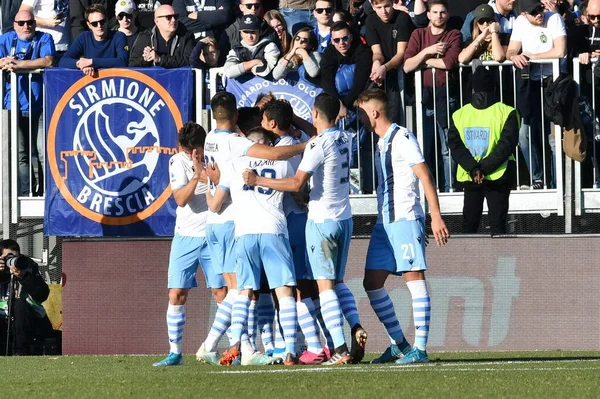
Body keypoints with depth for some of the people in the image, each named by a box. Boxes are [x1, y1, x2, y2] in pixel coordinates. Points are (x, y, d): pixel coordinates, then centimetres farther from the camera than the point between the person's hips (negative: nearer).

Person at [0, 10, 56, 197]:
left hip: (39, 106, -2)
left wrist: (19, 64, -19)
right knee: (19, 155, -1)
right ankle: (25, 194, 2)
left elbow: (48, 61, -16)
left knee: (44, 153, -7)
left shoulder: (44, 39, 2)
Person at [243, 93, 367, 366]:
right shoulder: (345, 139, 7)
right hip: (344, 218, 8)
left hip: (322, 221, -8)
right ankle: (356, 328, -3)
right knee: (337, 282, 17)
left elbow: (296, 183, -21)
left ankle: (340, 349, -15)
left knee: (325, 285, -7)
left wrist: (258, 180, -14)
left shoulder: (318, 145, -17)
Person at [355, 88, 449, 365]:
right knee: (372, 282, 6)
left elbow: (425, 177, -13)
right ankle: (399, 343, 13)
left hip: (406, 218, -10)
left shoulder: (402, 138, -8)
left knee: (414, 278, -8)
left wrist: (435, 217, -18)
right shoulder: (381, 142, 18)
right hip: (384, 222, 10)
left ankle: (420, 348, -9)